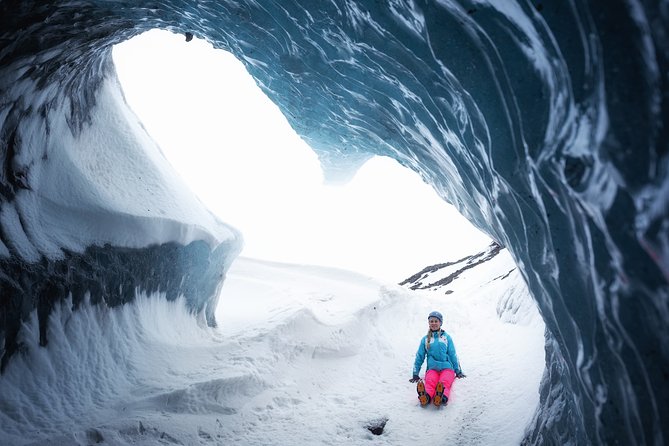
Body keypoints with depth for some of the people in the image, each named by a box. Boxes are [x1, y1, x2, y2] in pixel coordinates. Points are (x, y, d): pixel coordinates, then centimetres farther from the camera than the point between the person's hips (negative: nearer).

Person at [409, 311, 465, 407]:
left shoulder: (446, 337, 16)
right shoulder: (425, 339, 18)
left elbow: (453, 355, 18)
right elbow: (419, 357, 20)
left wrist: (458, 371, 14)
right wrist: (415, 374, 16)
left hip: (447, 367, 0)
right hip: (432, 368, 0)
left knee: (444, 382, -35)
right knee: (430, 382, -34)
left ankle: (443, 396, -65)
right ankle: (426, 396, -64)